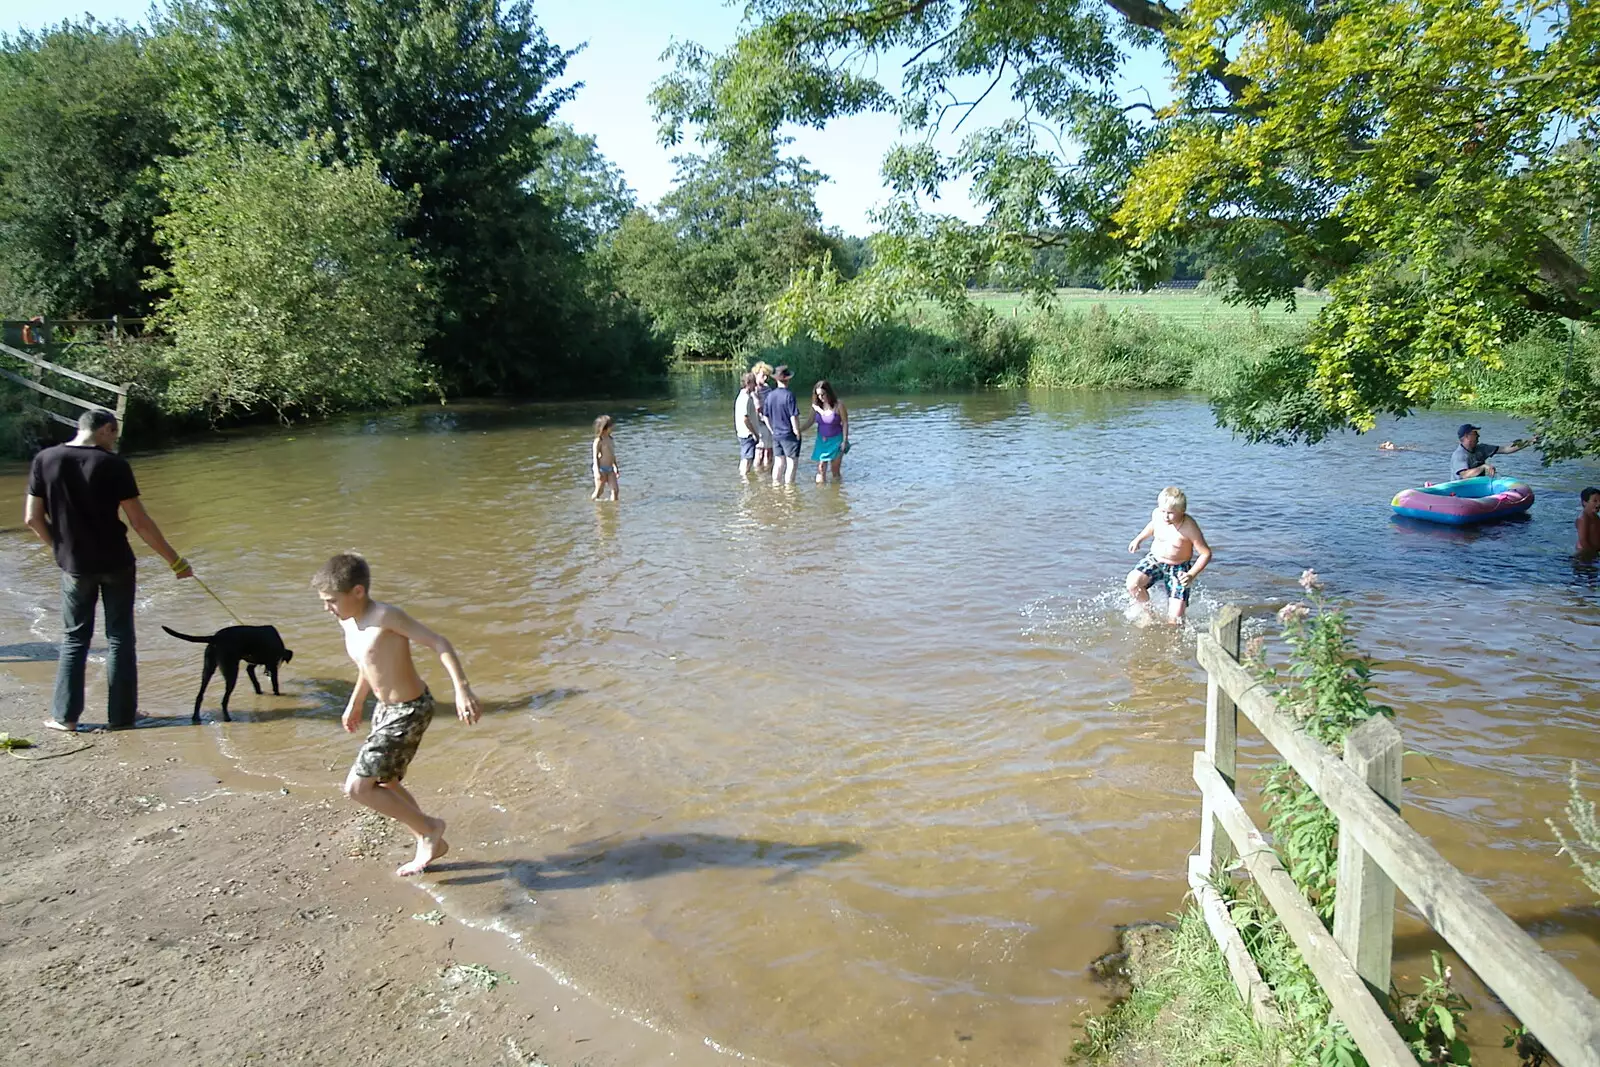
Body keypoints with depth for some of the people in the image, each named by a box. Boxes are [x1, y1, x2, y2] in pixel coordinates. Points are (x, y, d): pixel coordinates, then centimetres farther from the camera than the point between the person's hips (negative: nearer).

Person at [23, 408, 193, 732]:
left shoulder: (45, 460, -4)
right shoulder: (113, 465, -13)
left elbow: (32, 518, -2)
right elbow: (140, 523, -13)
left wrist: (60, 547, 15)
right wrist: (175, 560, -6)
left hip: (74, 566, 2)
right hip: (116, 563, -2)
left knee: (74, 638, 15)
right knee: (120, 638, 8)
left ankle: (65, 715, 15)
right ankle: (121, 715, 12)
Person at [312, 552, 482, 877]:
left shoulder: (386, 616, -25)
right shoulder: (347, 622, 1)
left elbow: (439, 643, -26)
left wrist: (462, 689, -36)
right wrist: (356, 702, 29)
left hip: (409, 712, -9)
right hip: (385, 708, 9)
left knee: (357, 787, -8)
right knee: (383, 784, 20)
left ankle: (429, 828, 9)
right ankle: (431, 845, 37)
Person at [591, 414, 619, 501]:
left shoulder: (609, 438, 10)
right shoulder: (598, 440, -12)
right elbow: (595, 456, -14)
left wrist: (616, 467, 23)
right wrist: (597, 471, -20)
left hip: (610, 469, 7)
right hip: (601, 469, -7)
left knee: (616, 490, -1)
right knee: (598, 491, 5)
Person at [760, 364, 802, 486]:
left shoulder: (770, 395, 2)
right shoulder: (789, 395, -17)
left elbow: (765, 417, 8)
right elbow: (794, 417, -19)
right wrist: (797, 432, -8)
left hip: (776, 435, 6)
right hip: (789, 435, -6)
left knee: (779, 462, 15)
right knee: (792, 463, 4)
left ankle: (776, 483, 22)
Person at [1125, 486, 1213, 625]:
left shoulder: (1189, 527, -26)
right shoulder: (1157, 514, -14)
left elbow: (1206, 553, -21)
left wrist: (1192, 575, -31)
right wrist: (1139, 539, 20)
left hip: (1178, 568, -3)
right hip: (1154, 559, 3)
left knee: (1175, 617, -14)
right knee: (1132, 583, -26)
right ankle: (1146, 608, 7)